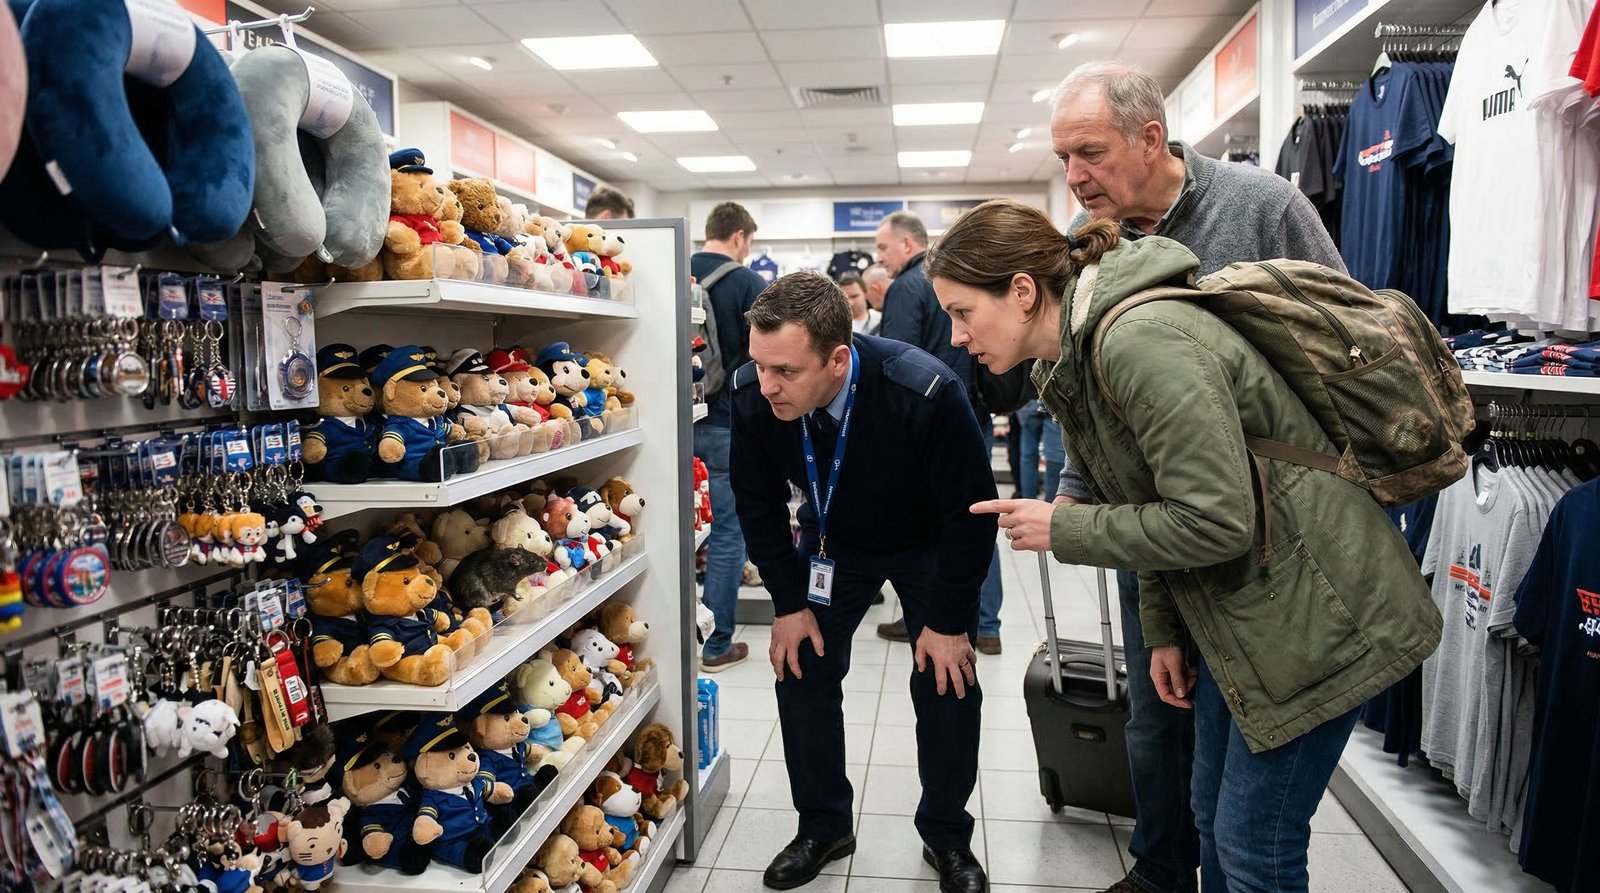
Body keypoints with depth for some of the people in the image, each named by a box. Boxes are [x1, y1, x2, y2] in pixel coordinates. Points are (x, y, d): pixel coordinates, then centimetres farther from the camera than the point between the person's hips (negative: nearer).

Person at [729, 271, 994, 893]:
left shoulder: (926, 392, -39)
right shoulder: (752, 395, -28)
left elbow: (971, 511, -26)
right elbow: (758, 502, -10)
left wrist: (948, 621, -20)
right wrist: (789, 603, -8)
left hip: (929, 545, -2)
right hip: (832, 543, 3)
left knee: (948, 681, -3)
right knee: (801, 667, 1)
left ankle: (946, 838, 22)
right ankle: (823, 828, 22)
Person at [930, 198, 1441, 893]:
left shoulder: (1141, 340, -27)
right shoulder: (1068, 359, 3)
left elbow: (1215, 522, -28)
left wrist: (1062, 530, -18)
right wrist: (1163, 630, 11)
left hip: (1311, 607, -9)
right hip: (1233, 608, 9)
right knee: (1214, 817, 19)